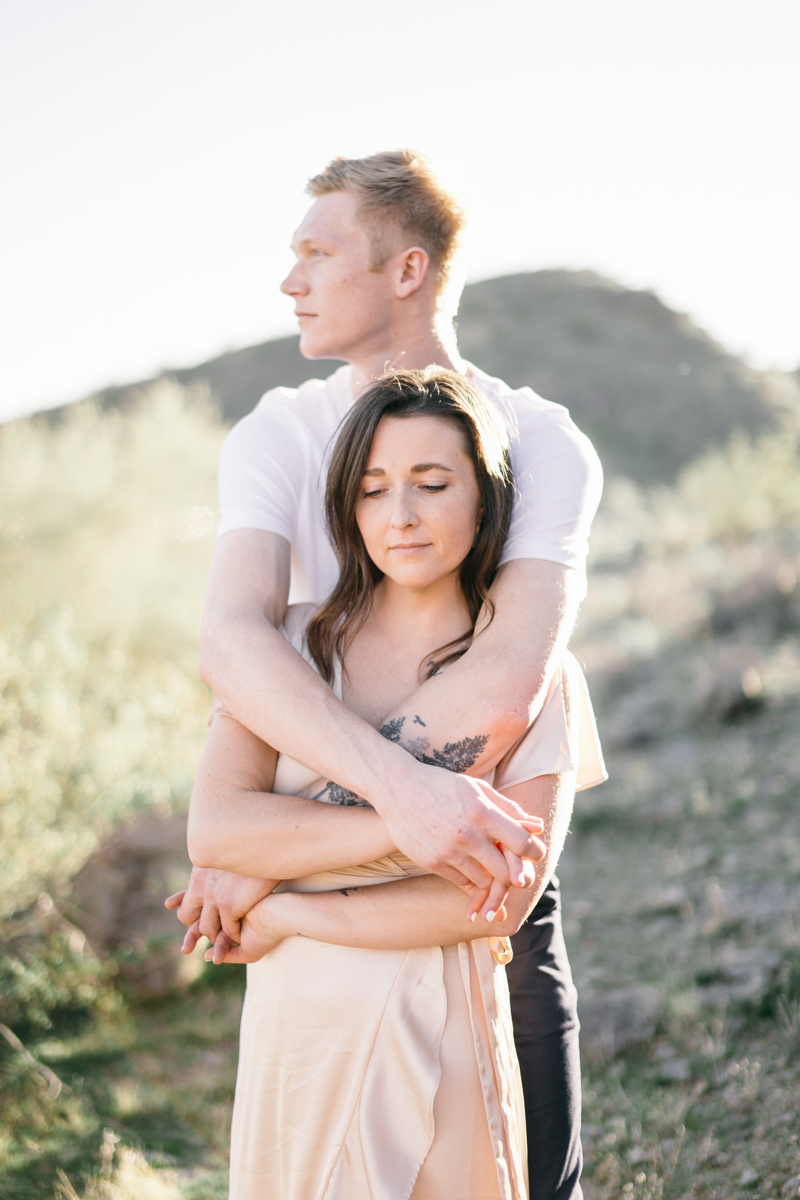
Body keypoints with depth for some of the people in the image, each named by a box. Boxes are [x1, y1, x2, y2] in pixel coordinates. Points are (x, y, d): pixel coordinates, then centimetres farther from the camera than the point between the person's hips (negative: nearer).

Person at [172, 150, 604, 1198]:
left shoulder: (547, 446, -10)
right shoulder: (277, 437, -5)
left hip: (492, 885, -1)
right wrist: (399, 786, -40)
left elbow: (511, 681, -26)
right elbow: (233, 643, -24)